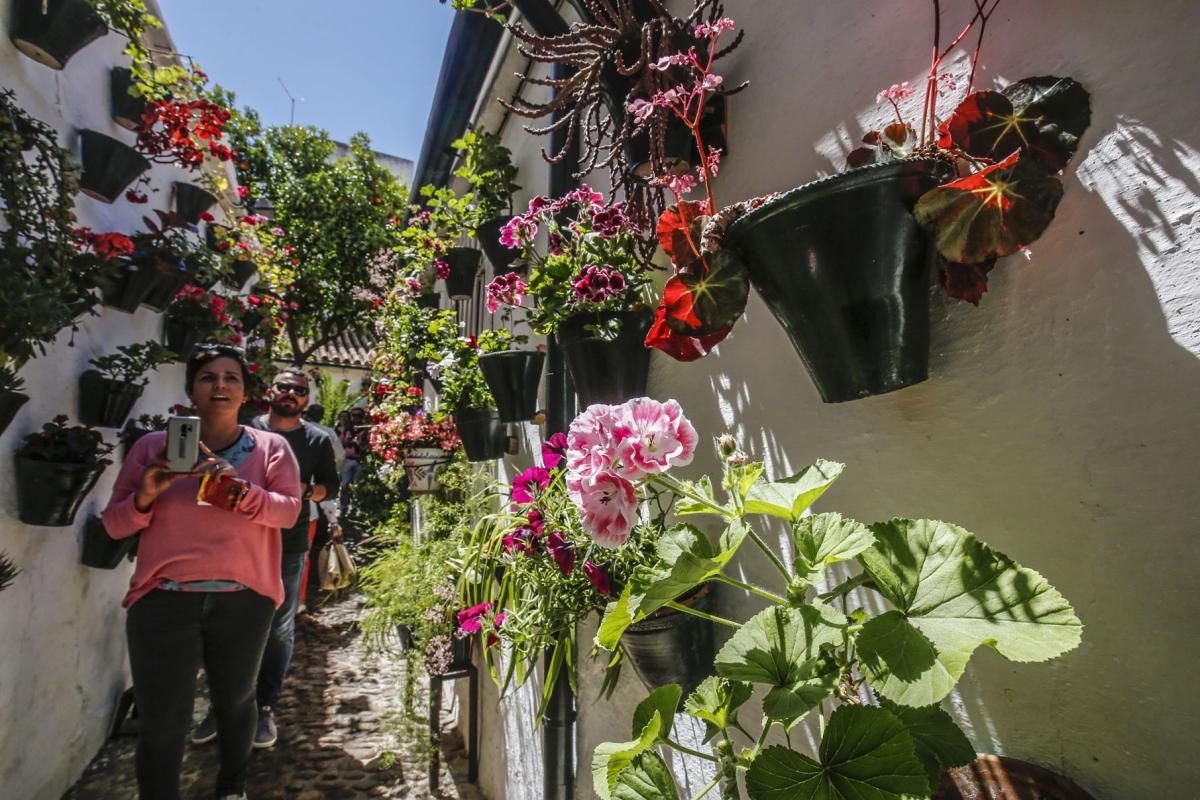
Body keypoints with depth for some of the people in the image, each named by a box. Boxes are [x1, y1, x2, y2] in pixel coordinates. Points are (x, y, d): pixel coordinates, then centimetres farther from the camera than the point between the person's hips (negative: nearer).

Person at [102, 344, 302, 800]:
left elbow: (288, 510, -10)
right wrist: (146, 496, -16)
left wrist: (238, 489, -27)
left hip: (243, 600, 1)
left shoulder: (271, 448, 1)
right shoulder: (152, 446, 3)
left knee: (235, 701, 19)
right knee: (161, 722, 1)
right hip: (164, 599, 0)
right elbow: (114, 524, 6)